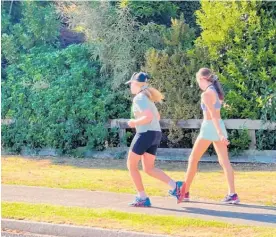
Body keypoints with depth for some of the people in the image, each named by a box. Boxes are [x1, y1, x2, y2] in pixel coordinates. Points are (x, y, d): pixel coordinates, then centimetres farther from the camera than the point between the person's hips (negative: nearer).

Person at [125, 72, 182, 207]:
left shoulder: (139, 98, -11)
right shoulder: (147, 97, 20)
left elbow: (149, 117, -23)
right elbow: (157, 117, 28)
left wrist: (134, 122, -7)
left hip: (145, 134, -9)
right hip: (155, 134, 9)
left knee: (131, 165, 3)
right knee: (148, 169, 11)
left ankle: (142, 198, 1)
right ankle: (175, 186, -4)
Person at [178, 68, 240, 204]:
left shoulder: (206, 94, -13)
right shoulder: (216, 91, 14)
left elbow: (212, 114, -22)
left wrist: (220, 133, -28)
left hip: (210, 127, -8)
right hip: (219, 127, 8)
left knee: (193, 160, 4)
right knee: (224, 161, 3)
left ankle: (185, 193, 10)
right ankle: (232, 194, -4)